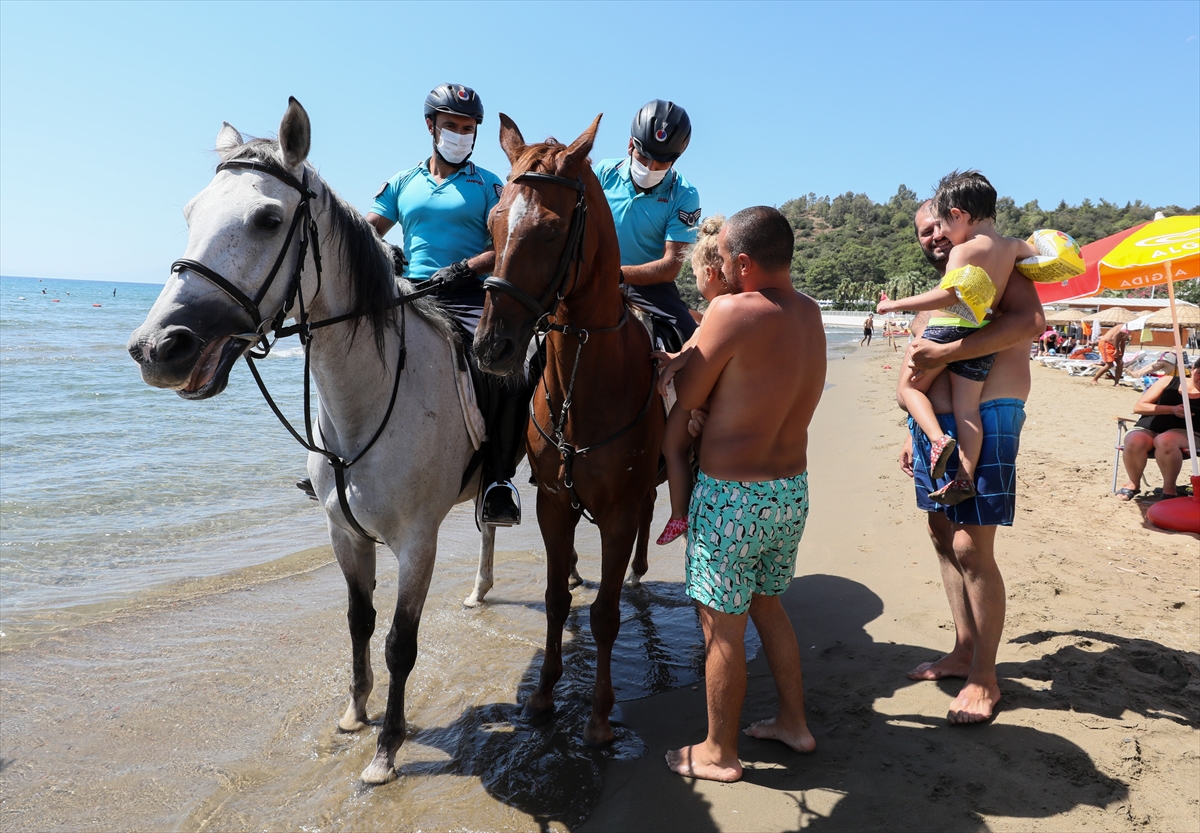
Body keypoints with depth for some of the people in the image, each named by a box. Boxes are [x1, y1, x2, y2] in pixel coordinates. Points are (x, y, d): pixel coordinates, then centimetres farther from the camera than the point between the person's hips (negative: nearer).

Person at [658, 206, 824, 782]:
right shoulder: (810, 313, 4)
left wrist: (675, 360, 7)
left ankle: (718, 753, 24)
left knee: (722, 626, 8)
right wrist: (695, 356, 9)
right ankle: (793, 722, 38)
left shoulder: (732, 312, -20)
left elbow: (687, 397, -12)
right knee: (767, 605, 25)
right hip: (792, 490, 8)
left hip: (731, 496, -8)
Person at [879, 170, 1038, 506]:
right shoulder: (1012, 246, 9)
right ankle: (965, 477, 2)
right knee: (968, 408, 7)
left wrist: (896, 304, -16)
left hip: (948, 329, -6)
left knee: (910, 386, 11)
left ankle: (939, 438, -11)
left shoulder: (963, 250, -11)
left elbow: (947, 296, -22)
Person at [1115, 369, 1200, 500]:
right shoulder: (1169, 381, 12)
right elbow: (1138, 407, 4)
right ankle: (1134, 484, -8)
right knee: (1135, 442, -35)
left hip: (1182, 432, -1)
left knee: (1165, 441, -39)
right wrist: (1172, 409, -6)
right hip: (1147, 429, 1)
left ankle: (1169, 487, -18)